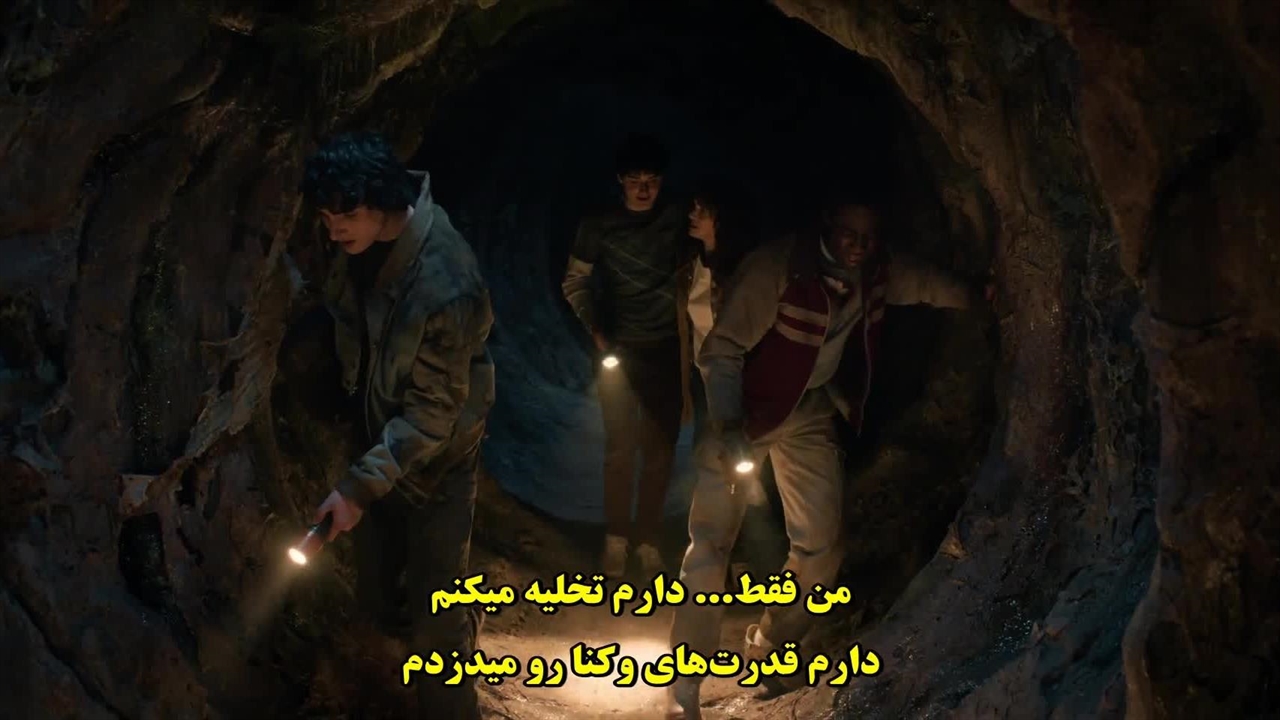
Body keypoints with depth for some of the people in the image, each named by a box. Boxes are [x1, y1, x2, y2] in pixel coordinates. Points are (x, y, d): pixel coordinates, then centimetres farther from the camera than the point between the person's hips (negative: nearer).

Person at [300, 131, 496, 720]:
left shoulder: (445, 284, -31)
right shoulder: (362, 244, -8)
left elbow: (433, 412, -25)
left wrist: (358, 485, -27)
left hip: (434, 465, -6)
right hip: (377, 445, 7)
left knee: (434, 624, 3)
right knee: (377, 603, 17)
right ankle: (460, 636, 42)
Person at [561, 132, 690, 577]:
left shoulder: (679, 221, -3)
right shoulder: (599, 226, -2)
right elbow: (574, 283, 7)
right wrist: (595, 330, 0)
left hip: (667, 350, 0)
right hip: (619, 349, 0)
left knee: (660, 449, 5)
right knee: (621, 447, 0)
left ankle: (648, 539, 15)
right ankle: (616, 539, 11)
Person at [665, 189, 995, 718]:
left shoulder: (876, 277, -11)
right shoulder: (775, 268, -28)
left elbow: (928, 285, 11)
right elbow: (722, 348, -25)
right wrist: (728, 427, -35)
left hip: (811, 417, 5)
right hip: (747, 411, -5)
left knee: (821, 549, 3)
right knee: (711, 543, -15)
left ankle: (765, 652, 29)